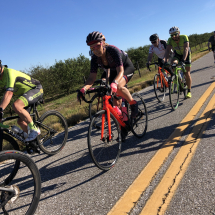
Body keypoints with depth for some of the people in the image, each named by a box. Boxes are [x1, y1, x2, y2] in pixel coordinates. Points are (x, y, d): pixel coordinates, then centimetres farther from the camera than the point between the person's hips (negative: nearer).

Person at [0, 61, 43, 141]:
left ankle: (34, 129, -20)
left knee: (16, 105, -33)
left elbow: (9, 93, -37)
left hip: (36, 89, -9)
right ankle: (35, 139, 21)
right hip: (26, 93, 9)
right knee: (20, 121, 6)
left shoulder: (9, 72, -25)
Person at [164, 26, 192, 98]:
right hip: (177, 54, 2)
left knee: (187, 73, -5)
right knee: (172, 63, -30)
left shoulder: (184, 37, -32)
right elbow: (167, 50, -33)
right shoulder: (170, 40, -25)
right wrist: (165, 61, -49)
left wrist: (183, 60, -56)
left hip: (186, 54, -2)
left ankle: (189, 91, 9)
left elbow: (186, 49, -43)